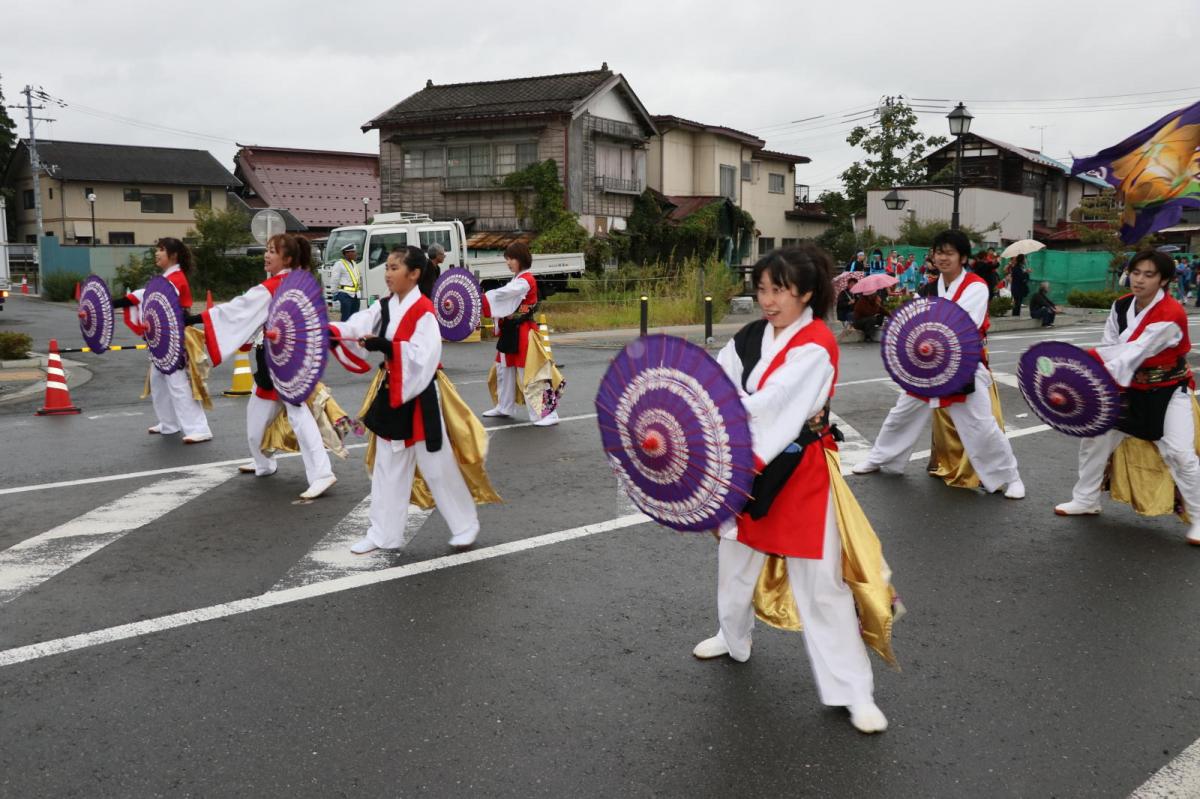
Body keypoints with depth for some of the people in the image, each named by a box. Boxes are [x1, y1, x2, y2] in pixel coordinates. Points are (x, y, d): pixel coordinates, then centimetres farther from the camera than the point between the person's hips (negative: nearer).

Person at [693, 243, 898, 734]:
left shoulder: (816, 345, -20)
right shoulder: (750, 337, 3)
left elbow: (771, 403, -29)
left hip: (800, 472, -7)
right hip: (750, 465, 7)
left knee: (820, 582, -2)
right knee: (735, 559, 23)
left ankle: (852, 690, 12)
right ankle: (734, 637, 50)